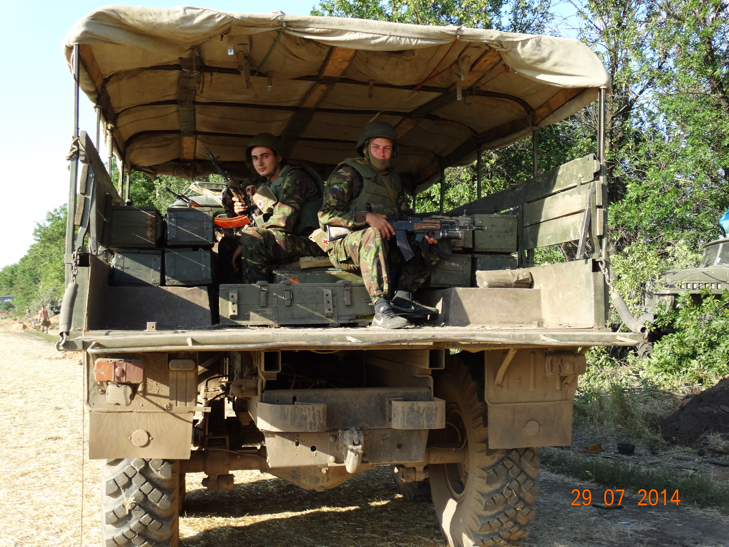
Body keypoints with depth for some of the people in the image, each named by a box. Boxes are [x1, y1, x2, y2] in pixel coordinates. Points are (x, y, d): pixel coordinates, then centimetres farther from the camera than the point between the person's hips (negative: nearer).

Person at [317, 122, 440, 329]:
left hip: (385, 246, 7)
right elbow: (327, 214, -12)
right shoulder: (348, 173, -2)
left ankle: (402, 298, -19)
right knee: (373, 234, -39)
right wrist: (367, 218, -24)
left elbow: (405, 215, 19)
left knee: (428, 246, -5)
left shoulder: (393, 177, 20)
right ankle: (382, 311, -45)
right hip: (345, 247, -7)